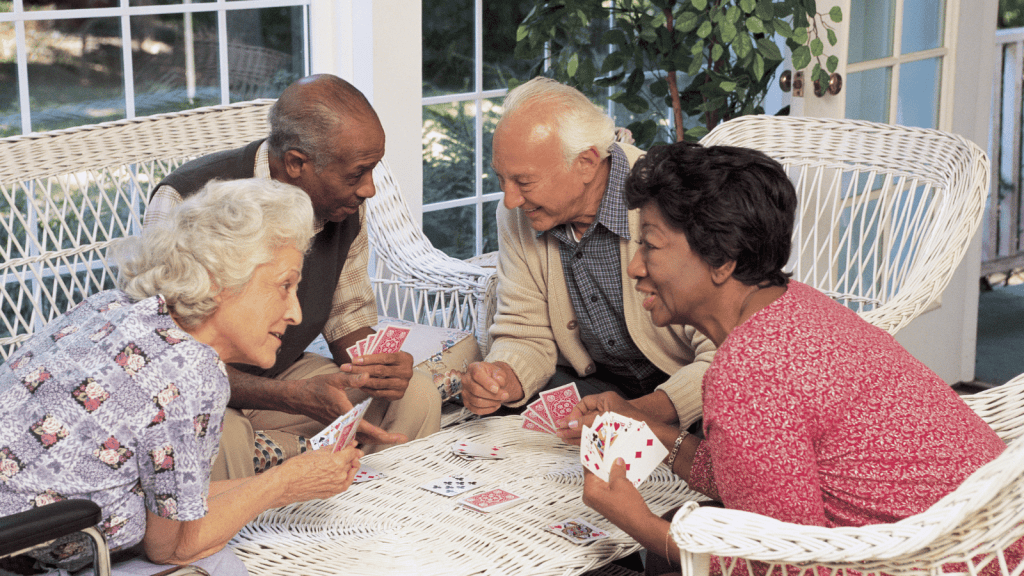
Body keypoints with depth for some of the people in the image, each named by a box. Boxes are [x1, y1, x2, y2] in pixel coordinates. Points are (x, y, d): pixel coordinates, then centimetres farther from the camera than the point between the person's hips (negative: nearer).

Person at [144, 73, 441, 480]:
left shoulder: (345, 207, -6)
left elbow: (348, 322, 7)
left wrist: (377, 363, -18)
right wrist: (296, 396, -39)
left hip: (285, 373, 6)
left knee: (415, 394, -13)